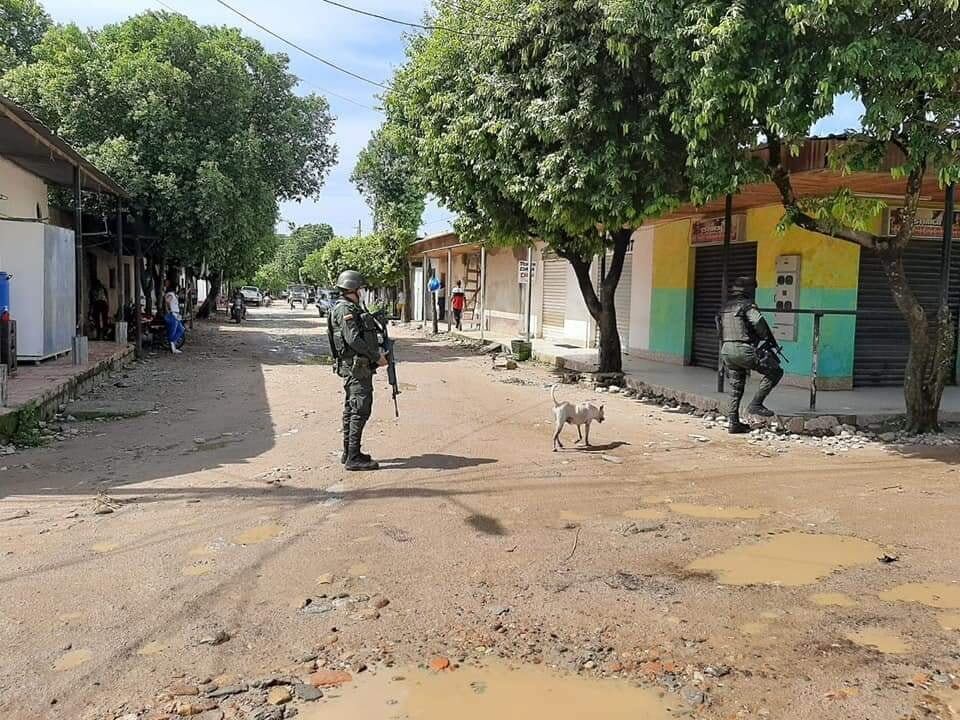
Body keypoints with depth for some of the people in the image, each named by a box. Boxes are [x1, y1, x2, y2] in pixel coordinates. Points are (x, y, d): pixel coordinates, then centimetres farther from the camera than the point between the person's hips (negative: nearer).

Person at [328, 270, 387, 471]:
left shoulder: (352, 308, 18)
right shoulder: (345, 309, -14)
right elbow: (353, 339, -22)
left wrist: (376, 352, 10)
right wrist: (376, 356, -15)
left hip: (357, 366, 11)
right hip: (356, 366, -11)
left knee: (351, 409, 14)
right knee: (360, 410, -11)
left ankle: (349, 453, 22)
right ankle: (353, 458, -9)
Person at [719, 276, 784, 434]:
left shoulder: (725, 307, 16)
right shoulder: (748, 306, -8)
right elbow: (760, 325, -17)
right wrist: (771, 342, -1)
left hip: (726, 350, 8)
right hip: (744, 350, -8)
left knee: (736, 388, 15)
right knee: (775, 371, 2)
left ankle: (734, 423, 15)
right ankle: (756, 404, -4)